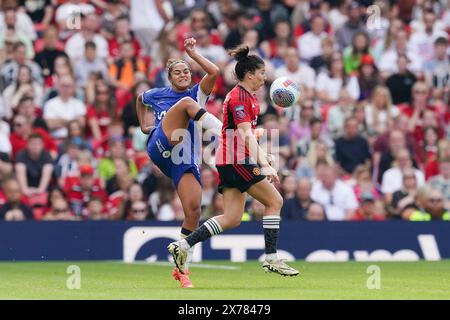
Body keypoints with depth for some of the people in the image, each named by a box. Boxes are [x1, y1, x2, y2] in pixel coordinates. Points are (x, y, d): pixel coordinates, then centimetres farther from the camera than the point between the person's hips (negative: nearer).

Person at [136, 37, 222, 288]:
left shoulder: (197, 94, 15)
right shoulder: (157, 95, 19)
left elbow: (214, 72, -3)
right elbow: (140, 100, 43)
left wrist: (193, 53, 3)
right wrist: (144, 124, 31)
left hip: (185, 159, 2)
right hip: (160, 147, -2)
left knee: (194, 210, -13)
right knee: (186, 103, -22)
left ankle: (180, 267, -1)